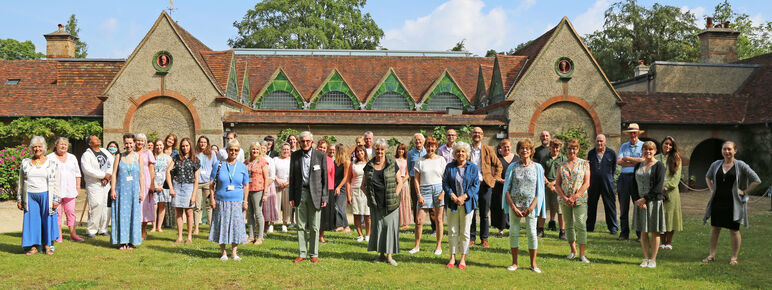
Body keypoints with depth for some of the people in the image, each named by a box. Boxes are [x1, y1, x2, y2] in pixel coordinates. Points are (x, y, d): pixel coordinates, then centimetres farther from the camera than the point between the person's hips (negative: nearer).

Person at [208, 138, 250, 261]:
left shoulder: (242, 167, 7)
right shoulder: (219, 165, 3)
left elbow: (246, 185, 11)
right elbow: (211, 183, 4)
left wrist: (245, 201, 4)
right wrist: (212, 198, -4)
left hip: (237, 202, 1)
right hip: (221, 201, -1)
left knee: (236, 225, 1)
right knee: (222, 225, 3)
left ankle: (234, 252, 11)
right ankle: (223, 252, 14)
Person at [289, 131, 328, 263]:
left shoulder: (320, 156, 0)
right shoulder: (295, 155, 6)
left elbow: (324, 177, 1)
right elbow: (292, 177, 8)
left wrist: (324, 197, -4)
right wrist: (291, 197, 3)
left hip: (315, 193, -2)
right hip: (300, 193, 2)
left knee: (314, 227, 3)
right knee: (301, 226, 6)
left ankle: (314, 254, 13)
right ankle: (302, 254, 15)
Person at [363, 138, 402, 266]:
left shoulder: (392, 164, 0)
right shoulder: (369, 166, 6)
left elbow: (399, 182, 6)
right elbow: (363, 185, 15)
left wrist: (395, 194, -4)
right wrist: (369, 195, 2)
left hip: (390, 203, -2)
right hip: (376, 203, 2)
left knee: (390, 226, -3)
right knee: (377, 227, 7)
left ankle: (389, 255, 4)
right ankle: (381, 254, 19)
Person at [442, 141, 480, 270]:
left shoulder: (473, 168, 3)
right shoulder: (449, 167, 6)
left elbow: (476, 185, -1)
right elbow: (445, 183, 2)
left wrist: (464, 197, -11)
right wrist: (453, 196, -12)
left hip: (467, 203, -1)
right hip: (452, 203, 1)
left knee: (465, 232, 3)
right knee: (452, 231, 3)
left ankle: (463, 258, 12)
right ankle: (452, 258, 13)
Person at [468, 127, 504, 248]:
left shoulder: (488, 150, 4)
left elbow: (498, 165, 11)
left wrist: (496, 178, 2)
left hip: (485, 184, -1)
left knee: (484, 214, 4)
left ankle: (484, 239, 14)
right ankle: (471, 238, 14)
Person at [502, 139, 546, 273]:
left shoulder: (537, 167, 5)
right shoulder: (513, 167, 5)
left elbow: (540, 190, 2)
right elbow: (507, 189, 3)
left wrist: (532, 207, -8)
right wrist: (513, 207, -7)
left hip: (531, 205, -1)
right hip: (514, 204, 1)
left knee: (532, 233, -1)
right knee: (513, 232, 3)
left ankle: (533, 264, 10)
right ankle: (514, 263, 13)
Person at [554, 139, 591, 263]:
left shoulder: (584, 164, 4)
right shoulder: (561, 165, 9)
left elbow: (586, 183, -3)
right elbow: (557, 184, 7)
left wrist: (575, 197, -12)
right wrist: (565, 198, -8)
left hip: (580, 199, -3)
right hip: (564, 200, 3)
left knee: (580, 225, -10)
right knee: (569, 225, 9)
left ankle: (582, 254, -7)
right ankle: (573, 250, 22)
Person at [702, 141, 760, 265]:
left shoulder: (740, 165, -5)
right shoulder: (716, 164, 6)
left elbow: (756, 180, -3)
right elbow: (708, 177, 24)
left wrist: (744, 192, -6)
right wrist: (711, 190, 12)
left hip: (733, 203, -4)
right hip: (717, 202, 4)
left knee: (734, 230, 3)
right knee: (714, 228, 7)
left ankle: (734, 257, 15)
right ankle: (712, 255, 16)